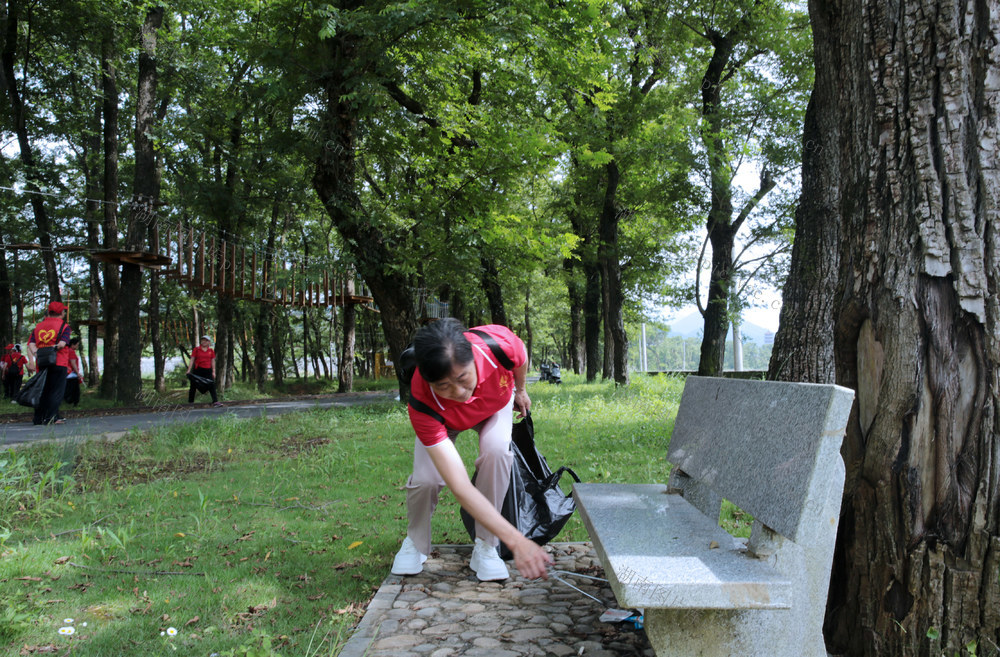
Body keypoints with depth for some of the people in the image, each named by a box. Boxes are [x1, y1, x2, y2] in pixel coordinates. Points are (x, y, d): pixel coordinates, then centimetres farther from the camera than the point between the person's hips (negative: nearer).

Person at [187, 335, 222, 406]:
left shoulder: (211, 351, 7)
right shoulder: (196, 349, 1)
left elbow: (213, 361, 9)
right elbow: (192, 360, -1)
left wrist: (213, 372, 5)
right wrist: (189, 370, -7)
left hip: (208, 370, 1)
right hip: (198, 370, -1)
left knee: (212, 385, -8)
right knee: (193, 386, 7)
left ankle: (215, 401, -11)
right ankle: (190, 401, 19)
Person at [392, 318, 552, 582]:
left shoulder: (500, 343, -42)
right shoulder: (423, 404, -44)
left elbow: (522, 355, -12)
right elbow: (460, 487, -47)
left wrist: (520, 390, 7)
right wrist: (516, 541, -53)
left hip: (496, 403, 1)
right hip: (442, 419, -1)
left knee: (496, 450, -29)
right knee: (426, 478, -22)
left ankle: (485, 548, -10)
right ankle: (415, 543, 13)